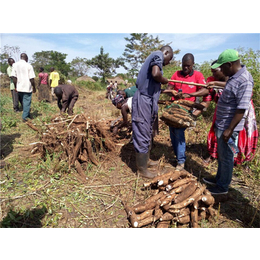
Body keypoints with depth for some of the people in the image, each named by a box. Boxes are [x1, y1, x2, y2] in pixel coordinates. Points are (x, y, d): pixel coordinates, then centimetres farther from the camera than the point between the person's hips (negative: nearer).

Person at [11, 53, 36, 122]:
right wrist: (34, 88, -1)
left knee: (23, 102, 19)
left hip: (19, 88, 5)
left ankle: (27, 115, 30)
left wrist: (16, 87, 8)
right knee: (27, 103, 4)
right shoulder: (28, 66, -10)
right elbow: (31, 79, -12)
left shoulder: (15, 65, 3)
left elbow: (14, 77, 1)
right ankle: (25, 117, 5)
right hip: (27, 88, -5)